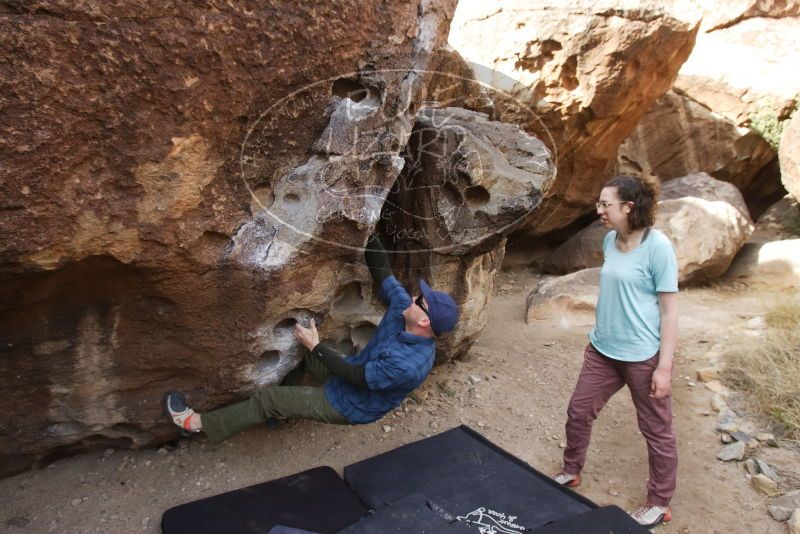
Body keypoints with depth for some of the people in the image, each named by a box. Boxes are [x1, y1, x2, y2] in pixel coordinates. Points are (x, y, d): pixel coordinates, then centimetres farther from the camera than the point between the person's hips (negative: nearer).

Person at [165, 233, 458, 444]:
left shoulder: (409, 364, -38)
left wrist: (316, 346, -24)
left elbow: (357, 378, -28)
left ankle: (200, 423, 11)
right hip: (355, 373, 8)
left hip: (349, 405, -7)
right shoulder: (402, 307, -17)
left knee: (268, 398, -6)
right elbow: (382, 274, -8)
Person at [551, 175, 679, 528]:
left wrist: (664, 366, -16)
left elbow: (669, 309, -15)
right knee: (578, 411, 15)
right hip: (603, 350, 7)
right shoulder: (610, 241, 3)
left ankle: (659, 503, 31)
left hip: (643, 356, -7)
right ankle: (571, 472, 37)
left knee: (656, 430, 12)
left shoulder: (657, 246, -16)